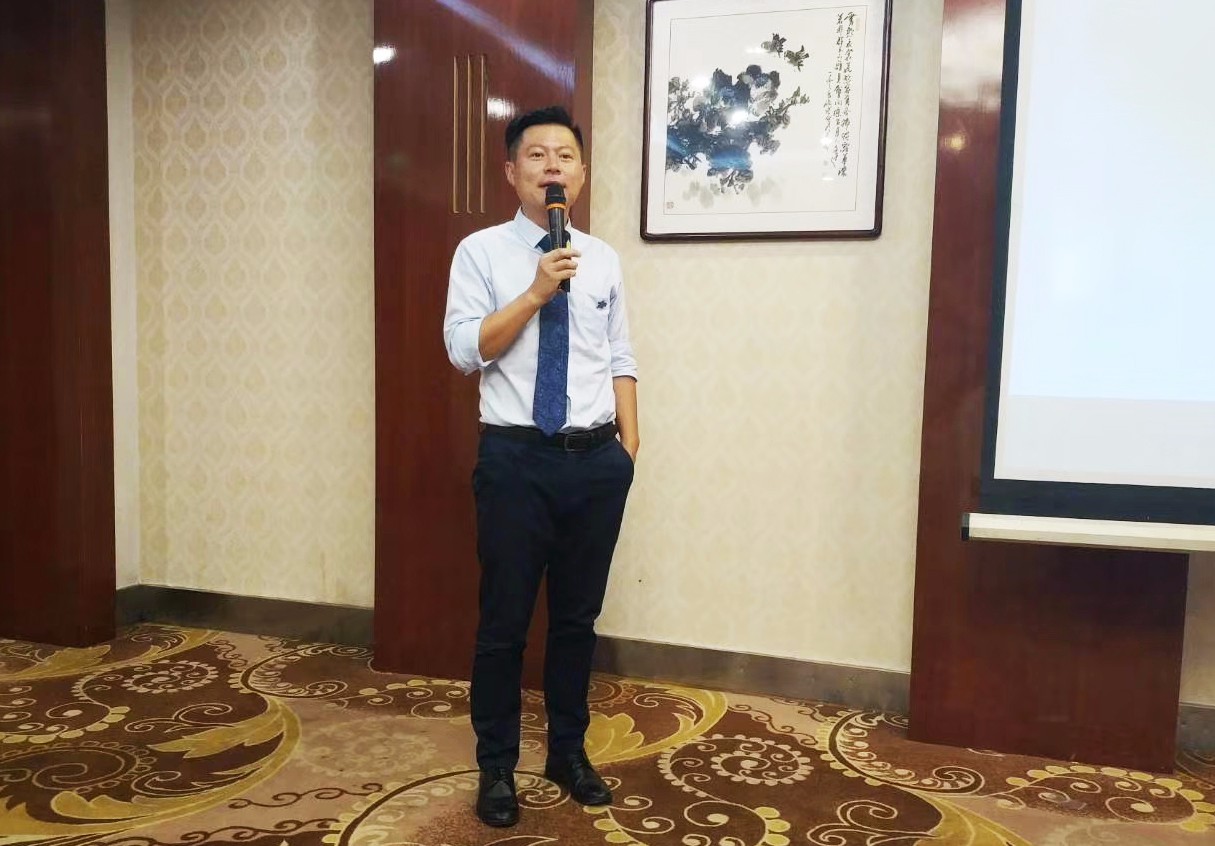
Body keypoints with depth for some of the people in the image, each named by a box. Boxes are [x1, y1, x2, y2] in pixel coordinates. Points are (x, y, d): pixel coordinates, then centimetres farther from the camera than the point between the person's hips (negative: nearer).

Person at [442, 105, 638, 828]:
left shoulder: (604, 259, 9)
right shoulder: (481, 251, -1)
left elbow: (620, 359, 10)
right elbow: (465, 349, -11)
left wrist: (629, 447, 4)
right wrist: (537, 292, -18)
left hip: (596, 459, 3)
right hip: (517, 457, -3)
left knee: (578, 616, 15)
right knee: (506, 619, 7)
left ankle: (569, 752, 34)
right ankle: (497, 766, 26)